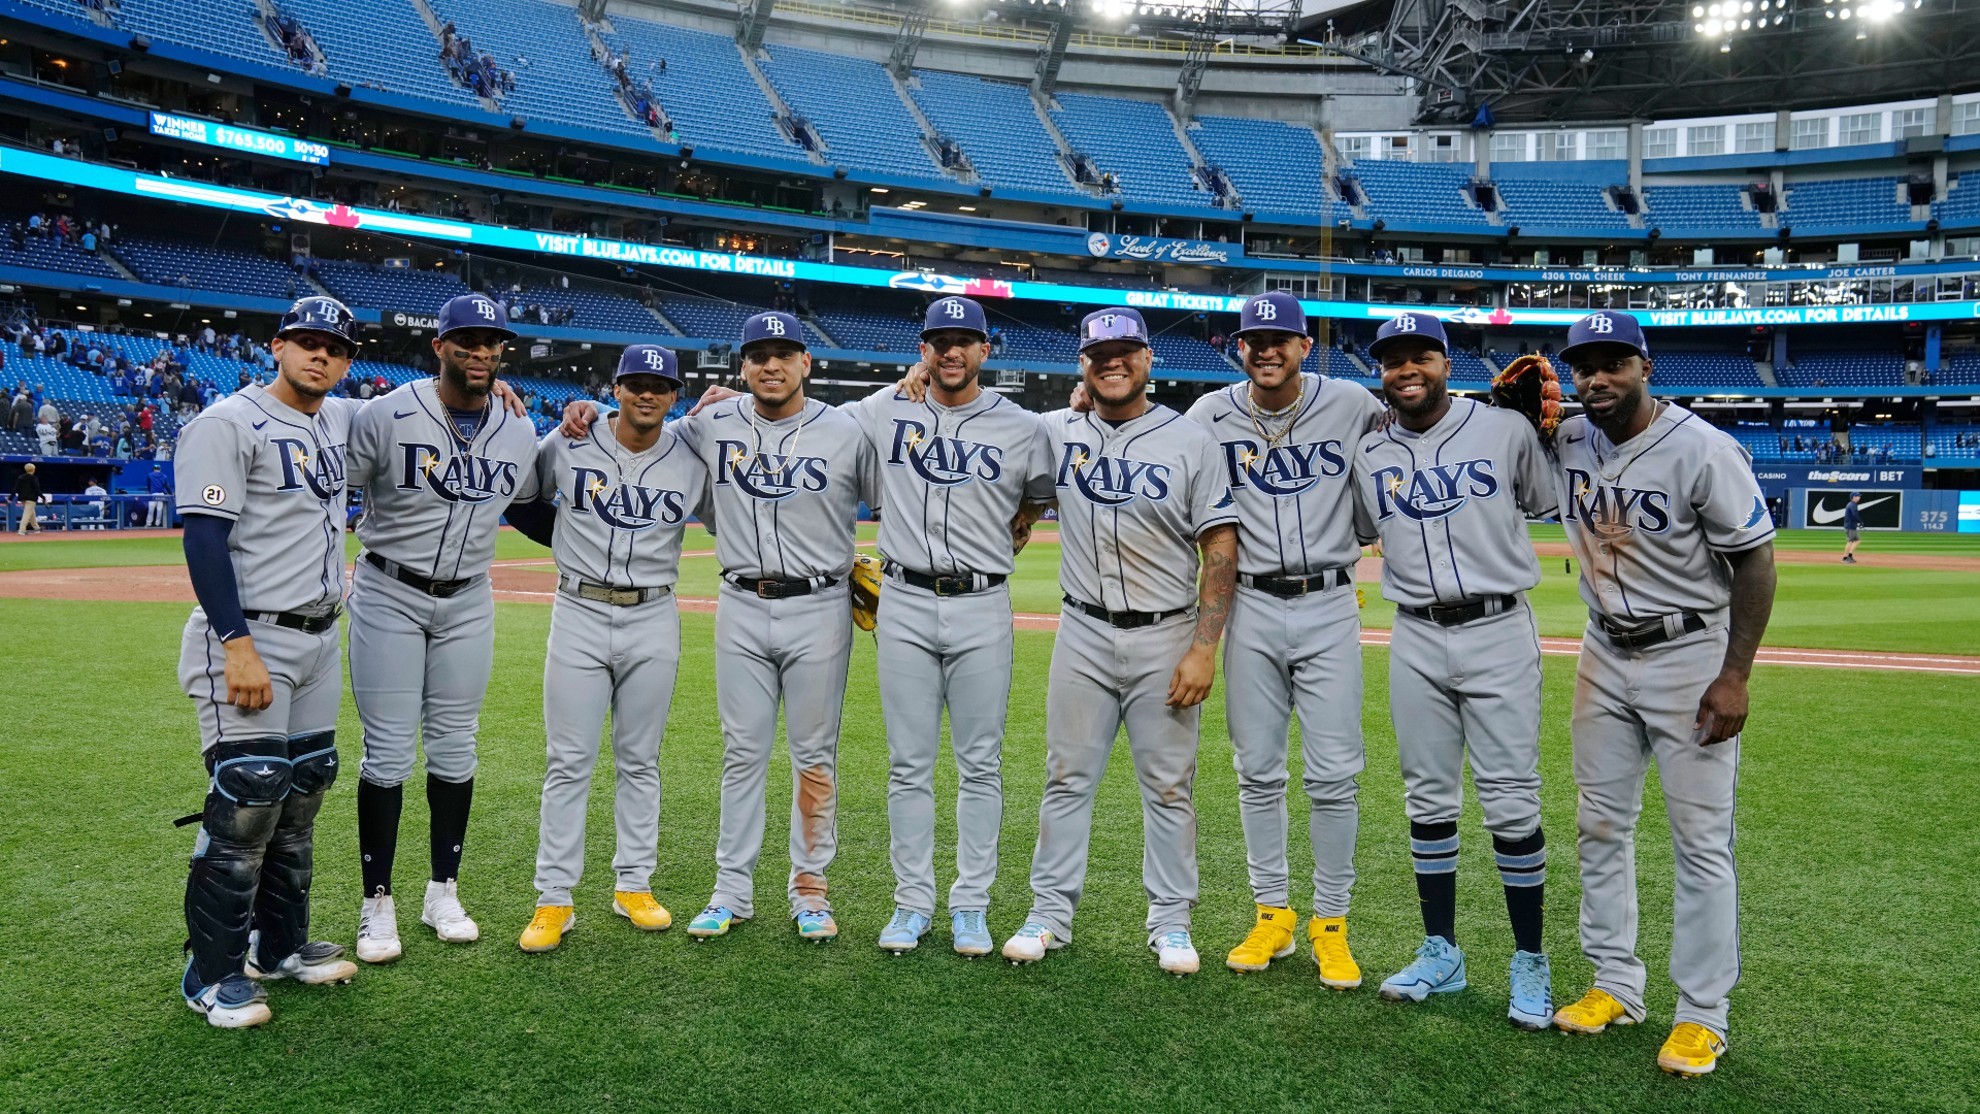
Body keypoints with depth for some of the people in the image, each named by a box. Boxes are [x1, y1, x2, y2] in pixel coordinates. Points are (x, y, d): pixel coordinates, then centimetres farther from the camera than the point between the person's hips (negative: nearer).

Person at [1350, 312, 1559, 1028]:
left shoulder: (1506, 430, -1)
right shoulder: (1367, 456, 7)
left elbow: (1548, 503, 9)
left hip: (1498, 632, -3)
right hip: (1415, 641, 3)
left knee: (1512, 802, -2)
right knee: (1428, 801, 10)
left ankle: (1530, 961, 13)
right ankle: (1440, 953, 23)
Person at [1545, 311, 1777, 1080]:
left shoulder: (1702, 449, -17)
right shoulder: (1566, 441, -2)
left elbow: (1755, 561, -13)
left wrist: (1735, 676, -17)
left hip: (1691, 655, -5)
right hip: (1605, 655, 6)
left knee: (1702, 838, 0)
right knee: (1600, 826, 11)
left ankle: (1702, 1016, 10)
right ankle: (1615, 986, 25)